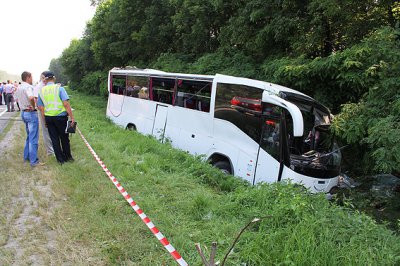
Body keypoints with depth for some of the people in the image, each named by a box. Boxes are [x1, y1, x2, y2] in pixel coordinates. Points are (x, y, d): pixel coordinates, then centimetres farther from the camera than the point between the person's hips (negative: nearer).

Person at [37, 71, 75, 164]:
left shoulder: (41, 91, 3)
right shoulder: (59, 88, -9)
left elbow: (40, 107, 5)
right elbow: (66, 104, -17)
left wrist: (45, 120, 13)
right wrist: (72, 117, -13)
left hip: (48, 117, 3)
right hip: (60, 116, -3)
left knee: (54, 139, 12)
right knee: (64, 137, 12)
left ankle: (60, 159, 19)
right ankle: (67, 157, 23)